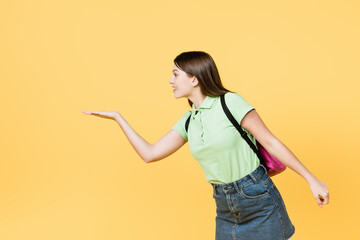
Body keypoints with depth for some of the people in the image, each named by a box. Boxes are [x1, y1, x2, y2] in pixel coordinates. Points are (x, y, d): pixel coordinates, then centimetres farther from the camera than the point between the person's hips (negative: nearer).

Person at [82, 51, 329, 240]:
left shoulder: (231, 102, -13)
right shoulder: (188, 121, 5)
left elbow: (271, 142, -11)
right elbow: (150, 153, 5)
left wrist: (312, 180, -10)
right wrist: (118, 117, 7)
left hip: (259, 201, -6)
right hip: (226, 207, 6)